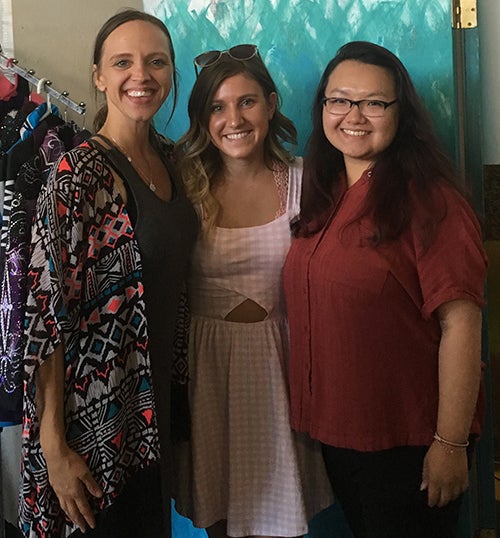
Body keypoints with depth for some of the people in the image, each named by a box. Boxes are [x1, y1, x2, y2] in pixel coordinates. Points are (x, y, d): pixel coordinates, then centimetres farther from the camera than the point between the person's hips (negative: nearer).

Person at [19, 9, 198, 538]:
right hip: (94, 412, -7)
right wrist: (53, 448, -18)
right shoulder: (79, 173, -19)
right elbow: (49, 315, -19)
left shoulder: (168, 156, 4)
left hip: (156, 398, 7)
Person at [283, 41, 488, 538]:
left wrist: (451, 443, -20)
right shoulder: (323, 194, 6)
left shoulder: (426, 198, -16)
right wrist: (311, 412, 10)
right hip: (336, 432, 7)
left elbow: (460, 323, -20)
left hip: (407, 442, -7)